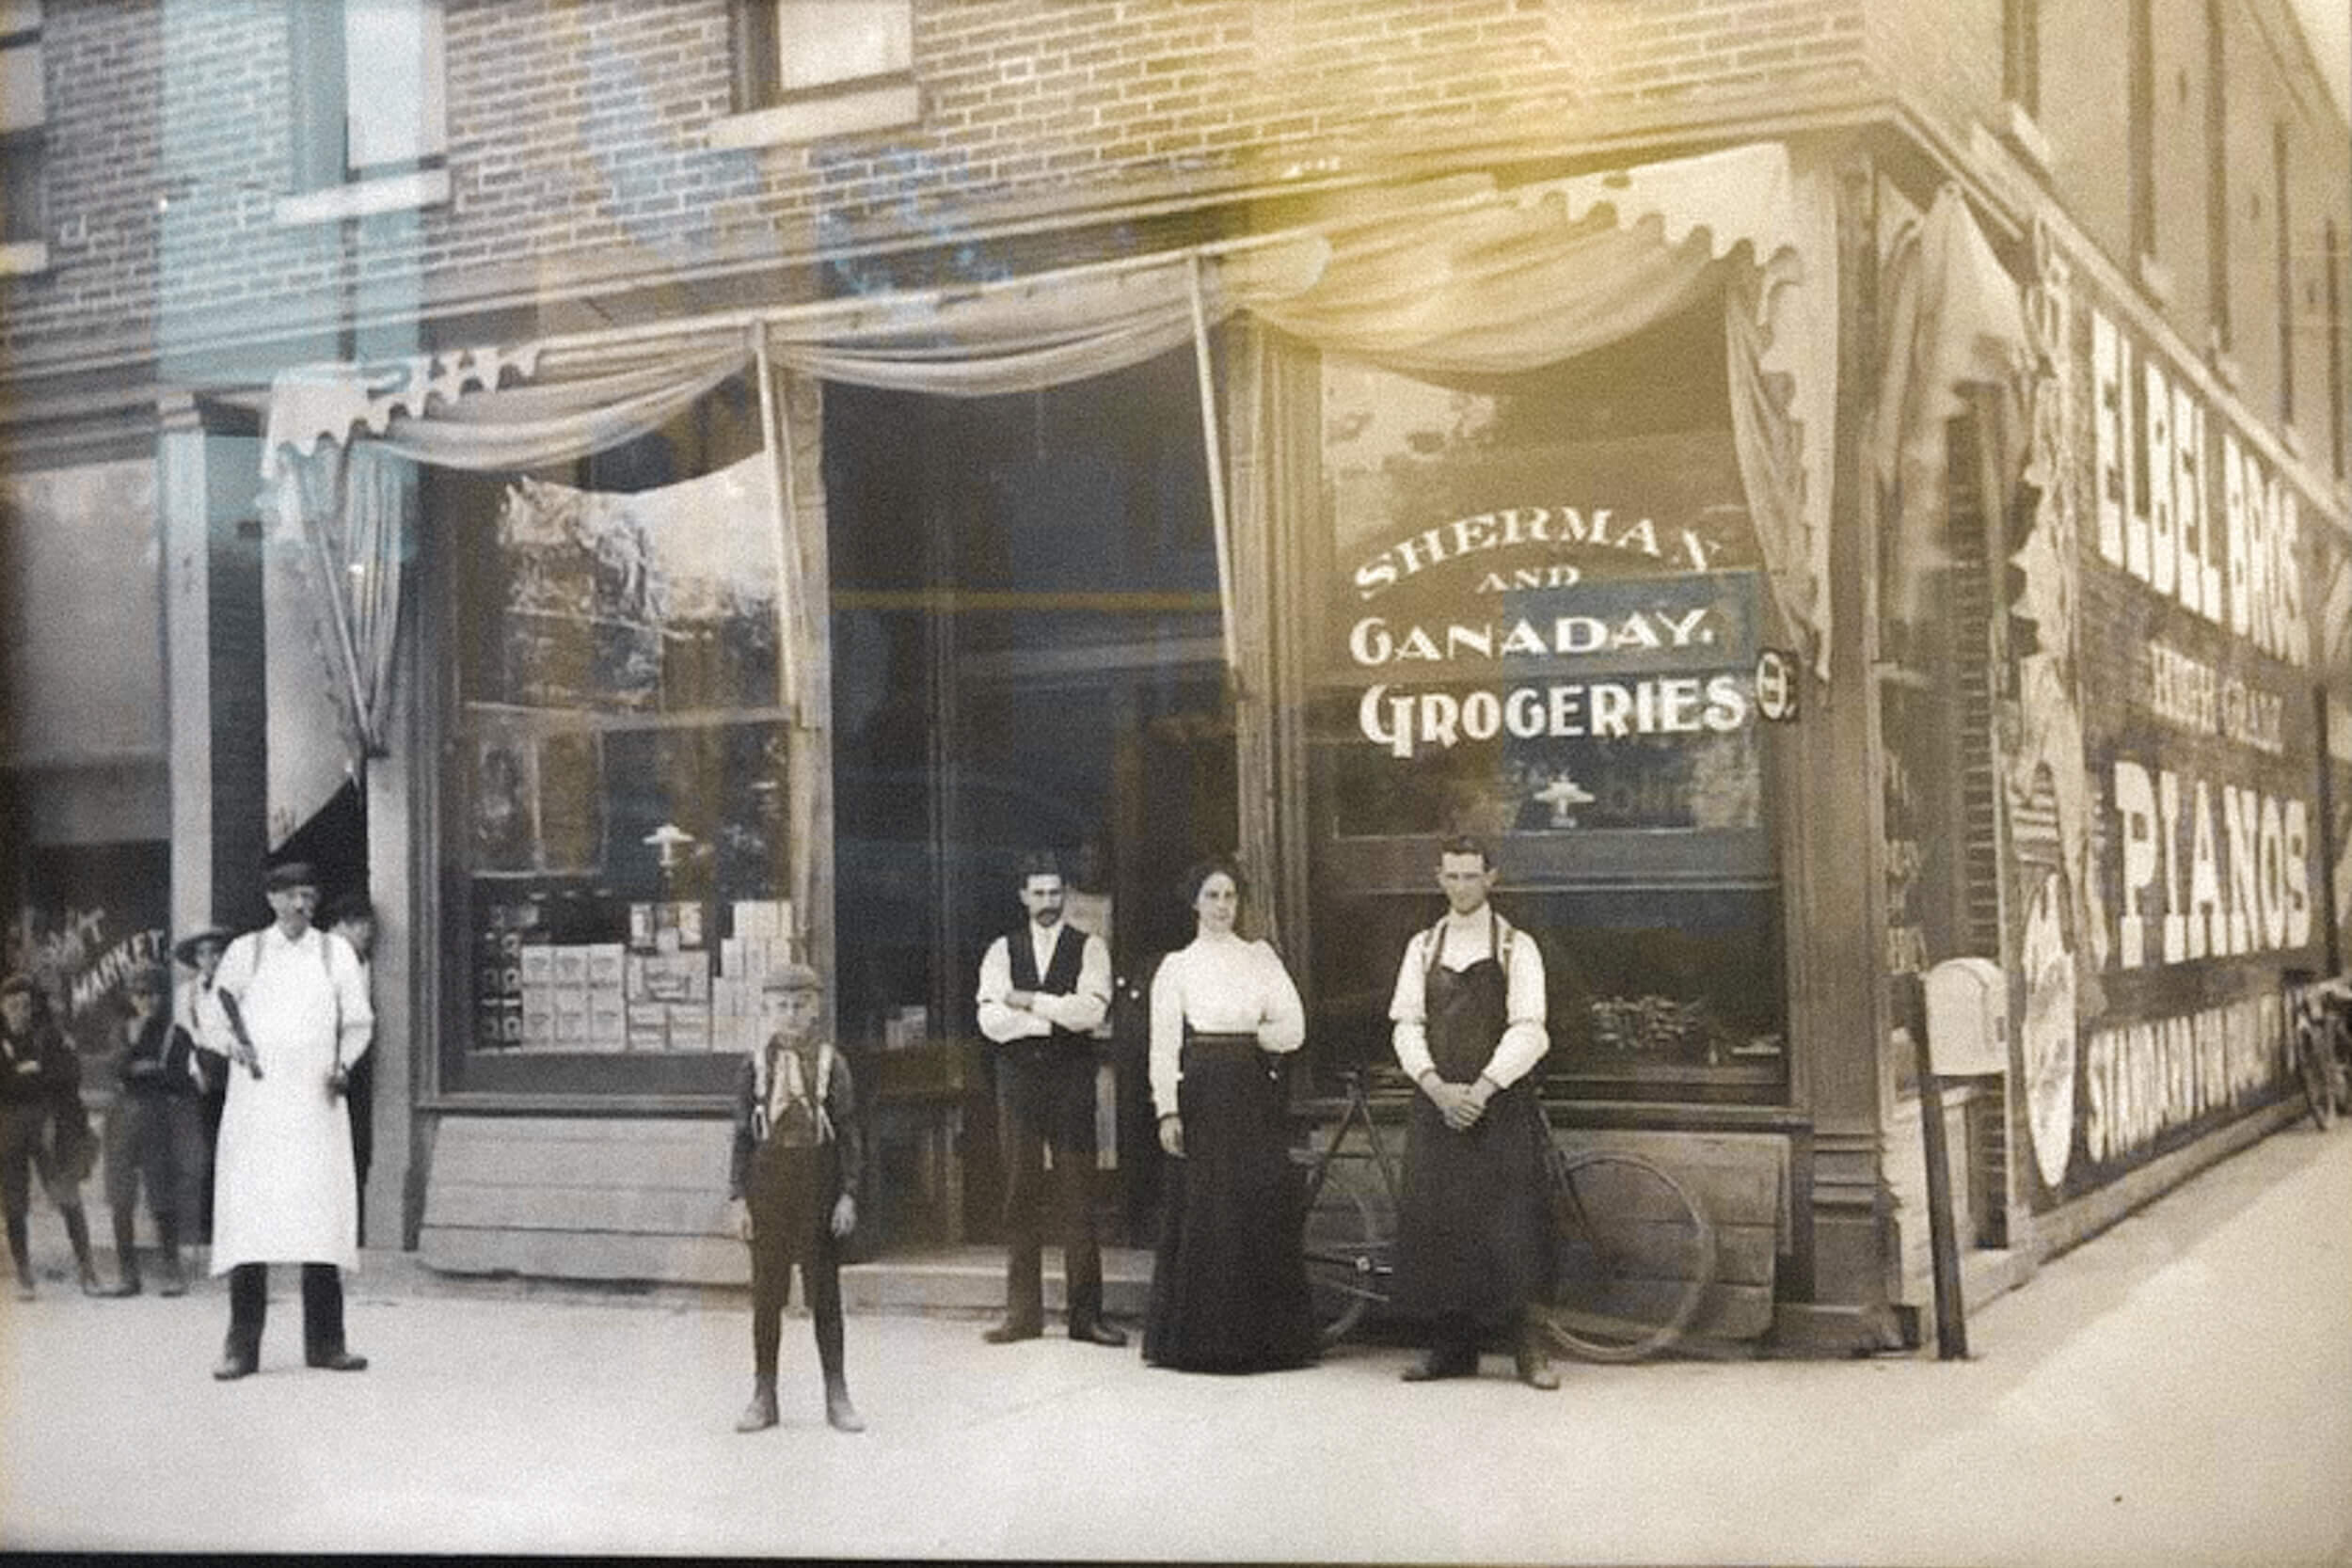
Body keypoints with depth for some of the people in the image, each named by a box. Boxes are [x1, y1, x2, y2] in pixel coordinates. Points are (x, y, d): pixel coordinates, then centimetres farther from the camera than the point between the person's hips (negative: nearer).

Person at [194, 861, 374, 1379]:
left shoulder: (335, 952, 10)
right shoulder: (244, 952, 8)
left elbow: (358, 1022, 13)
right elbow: (213, 1021, 11)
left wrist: (343, 1064, -4)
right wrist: (233, 1044, -10)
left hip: (314, 1102, 1)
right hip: (255, 1100, -1)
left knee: (321, 1213, -3)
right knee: (248, 1214, -5)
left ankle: (325, 1342, 3)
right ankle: (242, 1346, 0)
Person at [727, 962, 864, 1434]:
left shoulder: (831, 1063, -1)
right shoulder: (755, 1066, 2)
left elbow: (848, 1134, -1)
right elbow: (742, 1134, 3)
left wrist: (847, 1195, -6)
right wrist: (737, 1196, -2)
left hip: (817, 1177, -1)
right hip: (768, 1175, 1)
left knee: (824, 1289, 4)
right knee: (767, 1290, 6)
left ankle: (837, 1395, 13)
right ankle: (764, 1395, 16)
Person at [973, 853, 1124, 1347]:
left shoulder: (1089, 949, 5)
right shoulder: (1002, 951, 9)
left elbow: (1090, 1012, -11)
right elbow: (991, 1019, -5)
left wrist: (1028, 1001, -9)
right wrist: (1059, 1013, -8)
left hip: (1071, 1075, -1)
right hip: (1018, 1076, 2)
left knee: (1078, 1193, -2)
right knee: (1021, 1192, 3)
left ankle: (1086, 1313, 2)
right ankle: (1023, 1314, 8)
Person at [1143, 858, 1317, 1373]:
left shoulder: (1261, 957, 10)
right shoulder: (1177, 966, 5)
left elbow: (1293, 1029, 4)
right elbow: (1164, 1044, -1)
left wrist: (1245, 1039, 0)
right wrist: (1167, 1110, -10)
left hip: (1255, 1097, 2)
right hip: (1203, 1094, -2)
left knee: (1264, 1208, -2)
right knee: (1202, 1210, -3)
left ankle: (1266, 1336, 5)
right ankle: (1198, 1337, 5)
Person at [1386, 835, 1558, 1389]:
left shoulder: (1516, 947, 2)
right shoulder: (1423, 947, 11)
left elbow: (1527, 1029, -7)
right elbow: (1406, 1025, 4)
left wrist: (1481, 1089, -17)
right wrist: (1438, 1088, -11)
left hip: (1501, 1103, -3)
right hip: (1436, 1102, 3)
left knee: (1507, 1224, -8)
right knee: (1436, 1224, 1)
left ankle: (1526, 1345, 0)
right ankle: (1451, 1348, 10)